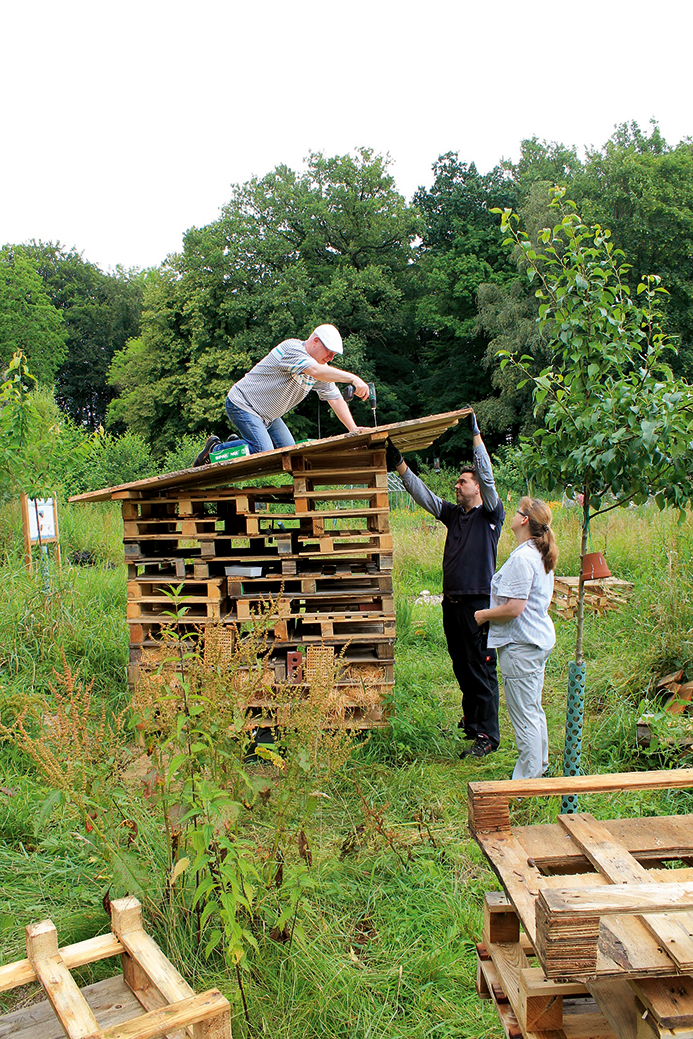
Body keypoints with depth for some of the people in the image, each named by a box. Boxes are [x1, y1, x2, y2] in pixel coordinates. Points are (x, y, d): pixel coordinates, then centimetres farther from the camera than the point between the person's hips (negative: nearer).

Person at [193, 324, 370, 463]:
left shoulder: (322, 366, 4)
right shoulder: (291, 348, -22)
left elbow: (336, 400, 1)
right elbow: (316, 371, -39)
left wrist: (353, 429, -11)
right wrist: (353, 378, -43)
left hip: (268, 416, 9)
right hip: (242, 404, -9)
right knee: (264, 452, -24)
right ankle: (215, 448, -3)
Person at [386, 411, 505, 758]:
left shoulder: (490, 515, -2)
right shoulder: (454, 514, 15)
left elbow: (488, 477, -14)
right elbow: (424, 495, 14)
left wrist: (476, 434, -14)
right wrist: (399, 465, 8)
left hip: (479, 603, -7)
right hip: (451, 601, 7)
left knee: (481, 670, -4)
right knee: (461, 667, 16)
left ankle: (487, 735, 2)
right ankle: (470, 721, 30)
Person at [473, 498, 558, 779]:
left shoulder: (521, 558, -21)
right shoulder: (541, 555, 10)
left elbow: (514, 608, -25)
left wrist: (484, 614, -9)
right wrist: (491, 611, 18)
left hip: (520, 645, -10)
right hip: (539, 639, 10)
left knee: (524, 715, -1)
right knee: (534, 709, 21)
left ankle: (527, 780, 9)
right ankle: (539, 766, 35)